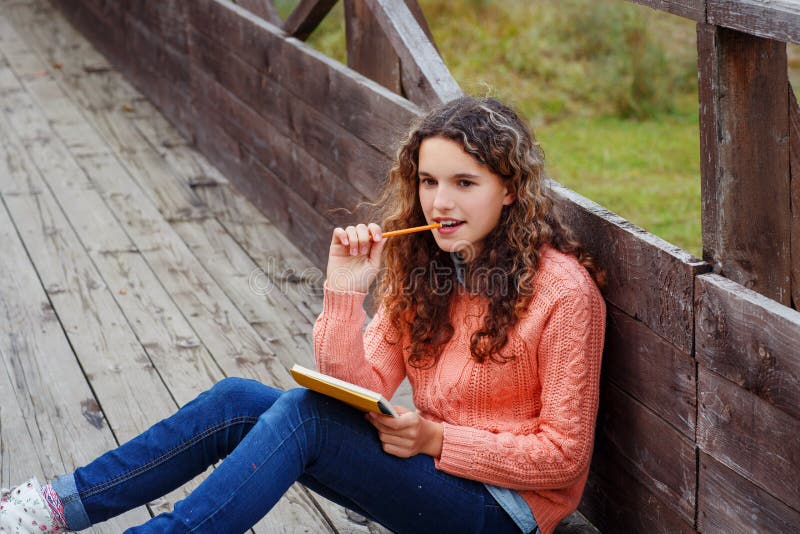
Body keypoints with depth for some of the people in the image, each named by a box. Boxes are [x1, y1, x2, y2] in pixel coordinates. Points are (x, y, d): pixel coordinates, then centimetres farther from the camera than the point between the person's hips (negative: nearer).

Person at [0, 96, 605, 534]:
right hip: (430, 469, 7)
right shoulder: (422, 267, 3)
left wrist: (436, 440, -21)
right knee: (237, 401, -8)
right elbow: (363, 388, -5)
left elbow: (562, 453, -14)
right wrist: (346, 293, -19)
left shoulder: (560, 288, -17)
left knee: (302, 414, -25)